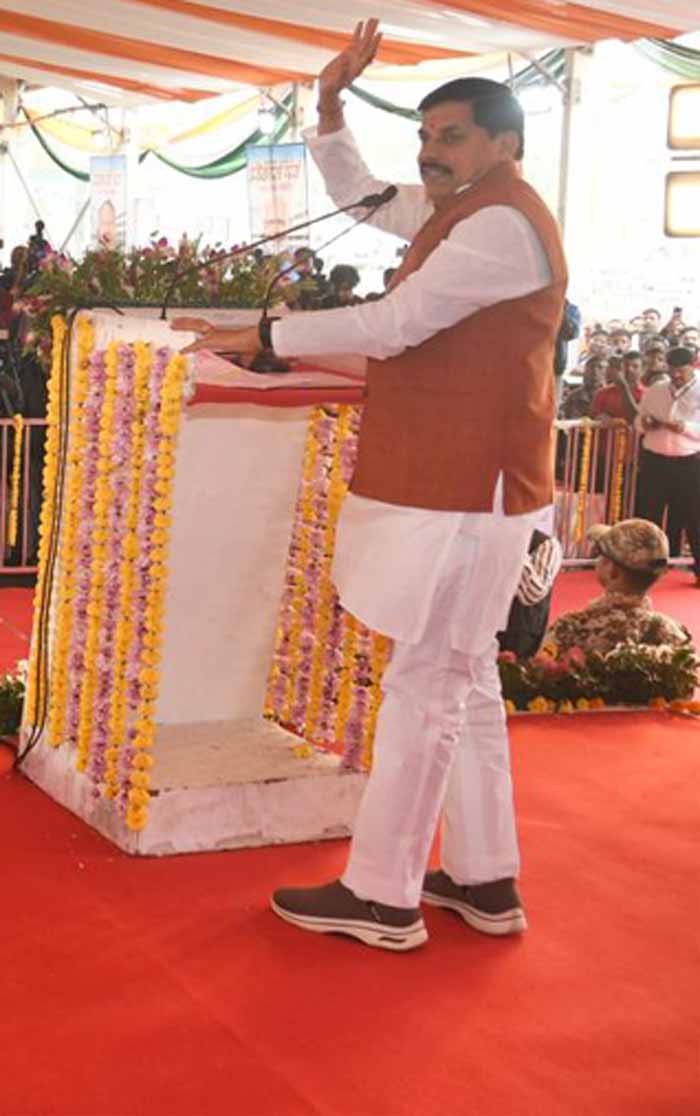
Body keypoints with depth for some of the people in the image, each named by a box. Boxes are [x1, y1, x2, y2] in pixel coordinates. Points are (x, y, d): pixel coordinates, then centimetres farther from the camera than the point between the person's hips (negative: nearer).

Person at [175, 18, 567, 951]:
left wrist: (268, 336, -12)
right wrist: (331, 111, 11)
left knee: (423, 686, -5)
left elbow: (394, 324, -21)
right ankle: (483, 879, 22)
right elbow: (359, 196, 28)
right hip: (452, 484, 10)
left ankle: (383, 898, 3)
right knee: (464, 682, 13)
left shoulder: (504, 224, -16)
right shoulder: (456, 211, 16)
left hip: (464, 491, -10)